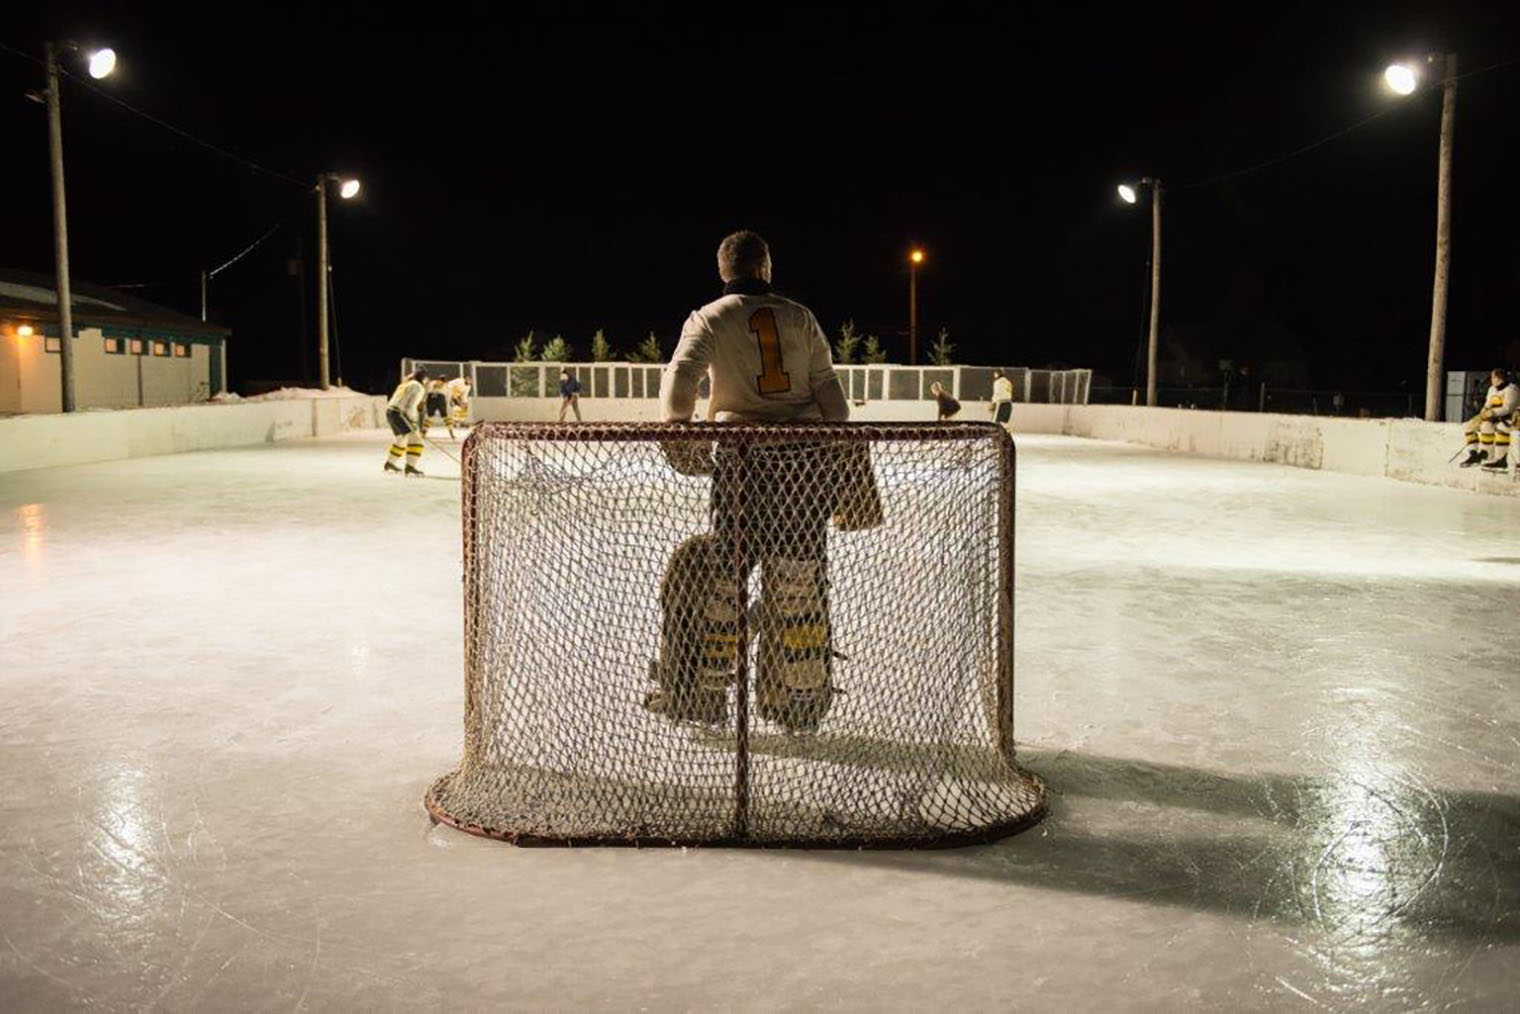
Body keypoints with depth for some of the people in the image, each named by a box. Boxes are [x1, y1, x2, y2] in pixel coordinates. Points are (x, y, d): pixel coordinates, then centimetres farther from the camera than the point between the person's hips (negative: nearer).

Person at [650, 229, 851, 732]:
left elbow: (680, 376, -11)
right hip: (808, 457, 3)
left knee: (719, 573, 6)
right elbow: (829, 390, 8)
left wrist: (680, 437, -5)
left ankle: (700, 692, 10)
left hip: (745, 459, -2)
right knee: (799, 582, 9)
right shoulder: (799, 317, 12)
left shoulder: (709, 318, 5)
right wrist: (841, 454, 13)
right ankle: (802, 702, 16)